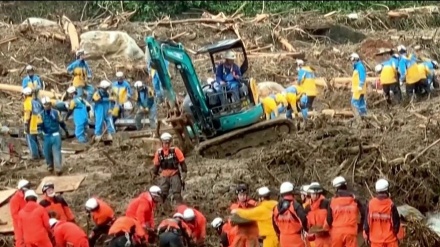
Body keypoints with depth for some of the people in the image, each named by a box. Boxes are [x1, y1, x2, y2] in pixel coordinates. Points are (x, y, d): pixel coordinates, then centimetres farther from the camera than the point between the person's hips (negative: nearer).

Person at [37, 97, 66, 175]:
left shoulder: (56, 112, -1)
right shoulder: (41, 115, -3)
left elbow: (61, 122, 11)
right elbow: (40, 126, -8)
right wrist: (40, 133, -25)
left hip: (56, 136, -1)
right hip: (46, 136, 1)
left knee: (57, 152, -5)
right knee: (47, 153, 11)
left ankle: (58, 168, -7)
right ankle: (50, 165, 34)